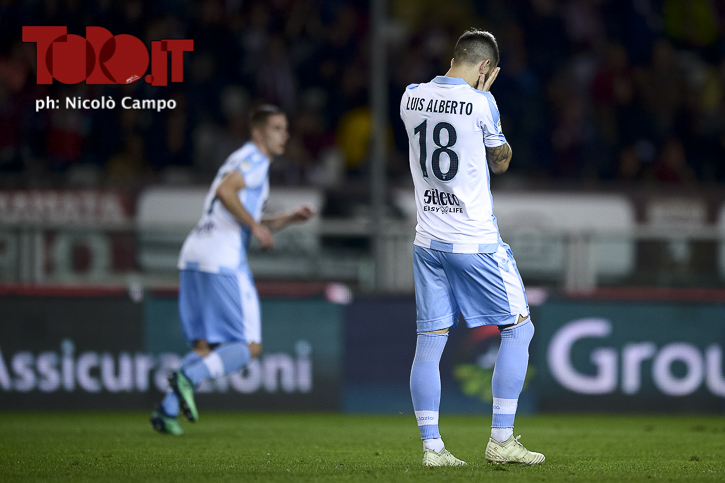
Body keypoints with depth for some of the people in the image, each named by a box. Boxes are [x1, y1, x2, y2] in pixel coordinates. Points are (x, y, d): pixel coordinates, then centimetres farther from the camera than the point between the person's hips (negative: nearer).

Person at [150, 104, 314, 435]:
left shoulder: (243, 160, 29)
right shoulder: (255, 159, -1)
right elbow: (225, 191, -20)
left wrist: (290, 219, 25)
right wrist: (256, 225, -14)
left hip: (194, 258, 9)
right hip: (223, 262, -9)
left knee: (205, 348, 11)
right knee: (249, 347, -6)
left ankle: (167, 410, -2)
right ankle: (188, 377, -24)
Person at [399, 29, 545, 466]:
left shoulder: (411, 97, 4)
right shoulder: (481, 103, -13)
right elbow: (500, 162, 4)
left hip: (428, 241, 6)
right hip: (475, 242, -6)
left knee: (429, 342, 7)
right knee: (518, 329, 6)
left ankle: (431, 446, 5)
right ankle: (501, 441, 3)